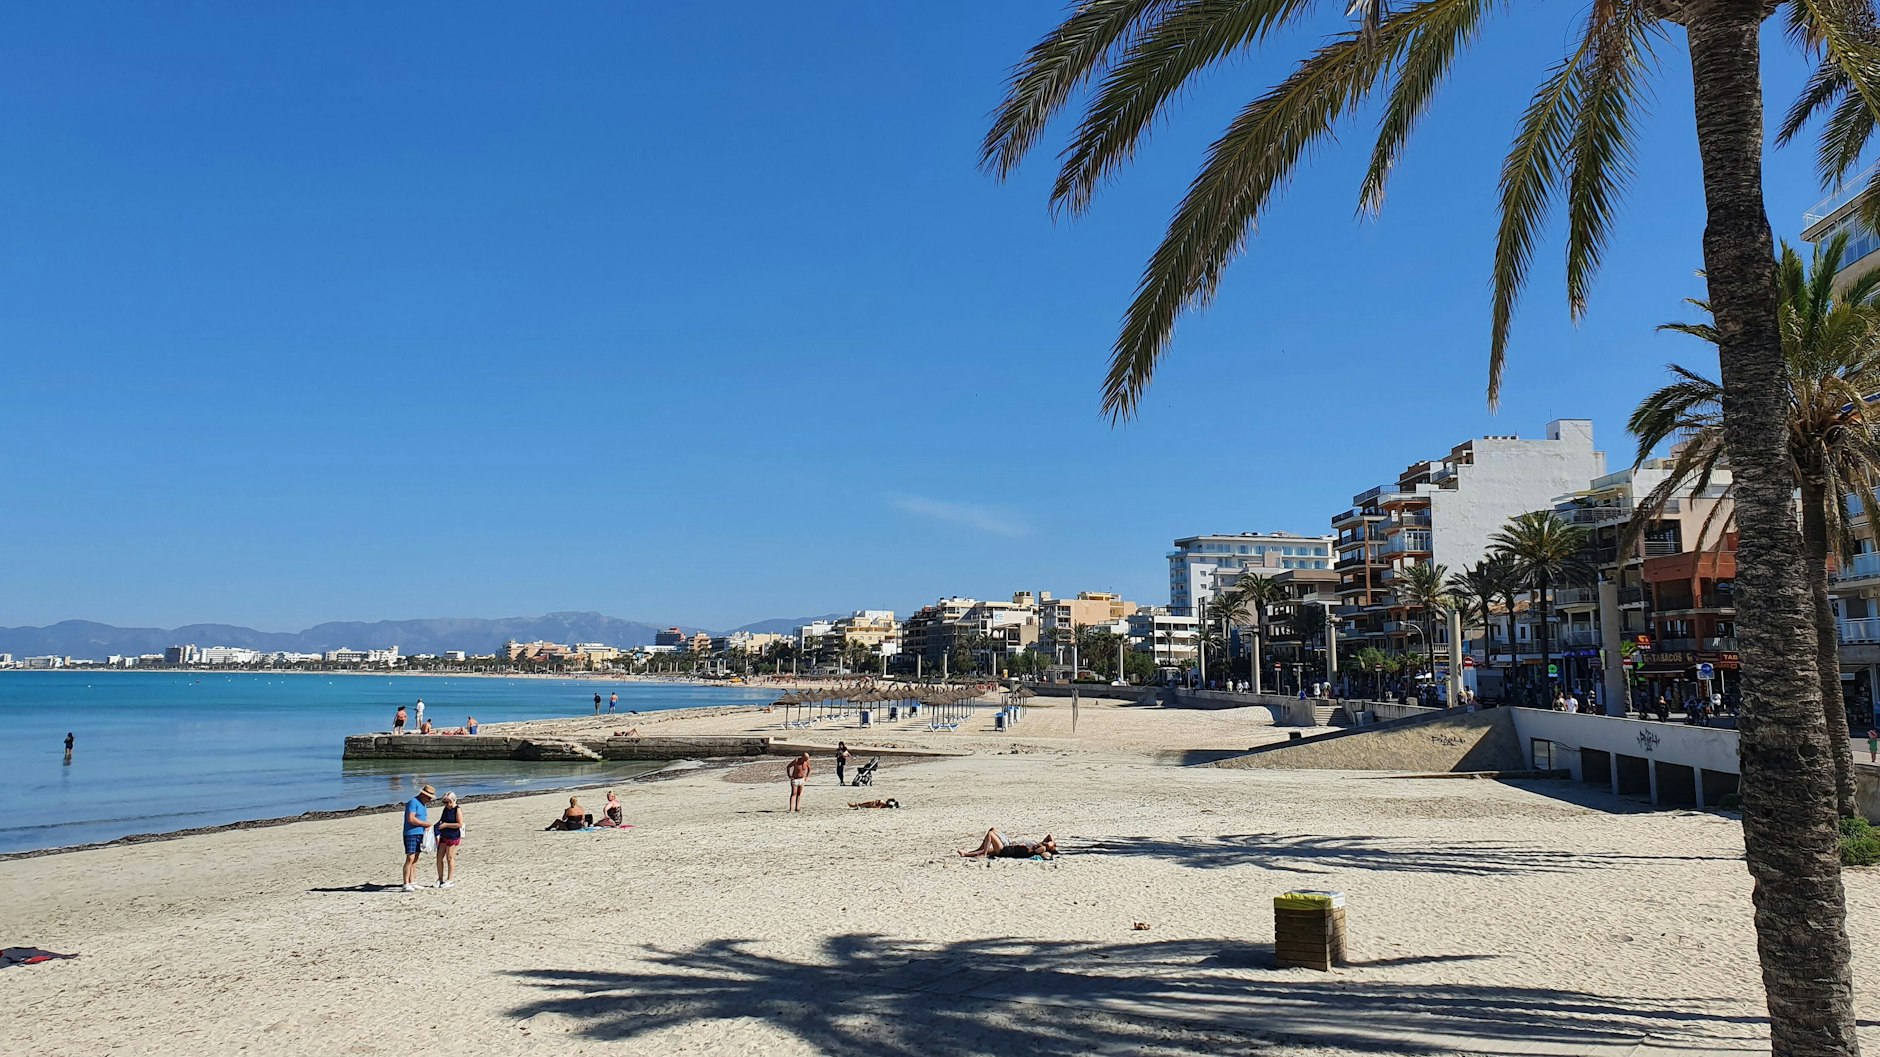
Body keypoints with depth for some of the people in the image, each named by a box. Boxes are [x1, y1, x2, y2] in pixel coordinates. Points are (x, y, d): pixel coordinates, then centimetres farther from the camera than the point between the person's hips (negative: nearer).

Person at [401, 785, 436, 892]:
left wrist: (427, 825, 8)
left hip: (420, 834, 9)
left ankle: (412, 882, 12)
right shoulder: (413, 802, -12)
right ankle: (406, 884, -12)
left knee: (415, 859, 9)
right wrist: (425, 824, -12)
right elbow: (411, 819, -21)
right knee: (410, 859, -12)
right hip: (411, 834, -9)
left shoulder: (422, 804, 18)